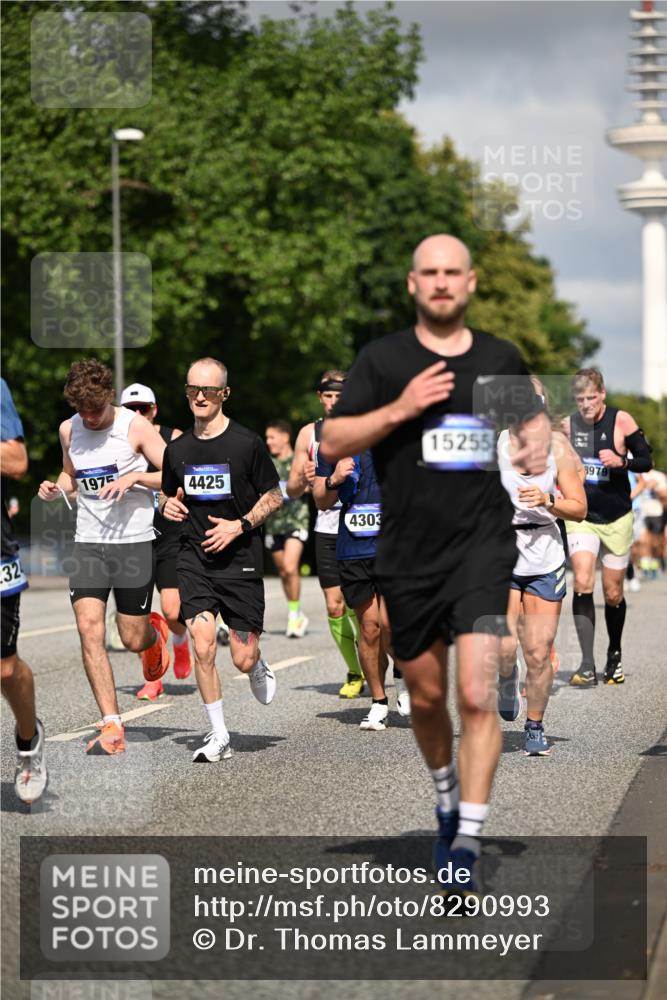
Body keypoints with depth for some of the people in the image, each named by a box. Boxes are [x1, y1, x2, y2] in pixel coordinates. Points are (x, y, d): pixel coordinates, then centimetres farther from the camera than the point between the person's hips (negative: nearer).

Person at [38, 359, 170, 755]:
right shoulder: (69, 430, 6)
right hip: (88, 543, 4)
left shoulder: (135, 426, -8)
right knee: (89, 629, -13)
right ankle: (112, 726, -11)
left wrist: (135, 477, -23)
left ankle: (155, 631, 43)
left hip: (135, 541, -3)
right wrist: (57, 490, 3)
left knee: (133, 639, 2)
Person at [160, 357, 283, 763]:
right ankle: (219, 736, -2)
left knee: (243, 660, -2)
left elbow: (275, 496, 0)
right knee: (202, 646, -14)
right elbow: (169, 494, 21)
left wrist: (240, 525, -13)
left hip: (241, 561, -2)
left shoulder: (247, 443, -6)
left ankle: (259, 667, 37)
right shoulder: (178, 448, 6)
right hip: (195, 558, 3)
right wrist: (168, 504, -3)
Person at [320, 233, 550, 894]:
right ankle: (447, 797, 41)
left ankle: (467, 843, -13)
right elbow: (331, 442, -2)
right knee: (426, 697, 13)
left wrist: (538, 442, 2)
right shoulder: (382, 359, 1)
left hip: (482, 547, -1)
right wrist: (399, 409, -15)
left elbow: (533, 415, 25)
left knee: (477, 693, -15)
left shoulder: (500, 358, 7)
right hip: (407, 556, 1)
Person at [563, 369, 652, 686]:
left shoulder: (621, 420, -7)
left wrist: (621, 461, -22)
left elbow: (646, 461, -4)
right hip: (581, 517, 1)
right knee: (582, 583, -19)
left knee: (613, 594, 7)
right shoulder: (567, 425, 0)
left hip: (616, 518, -1)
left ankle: (614, 655, 32)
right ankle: (587, 665, -22)